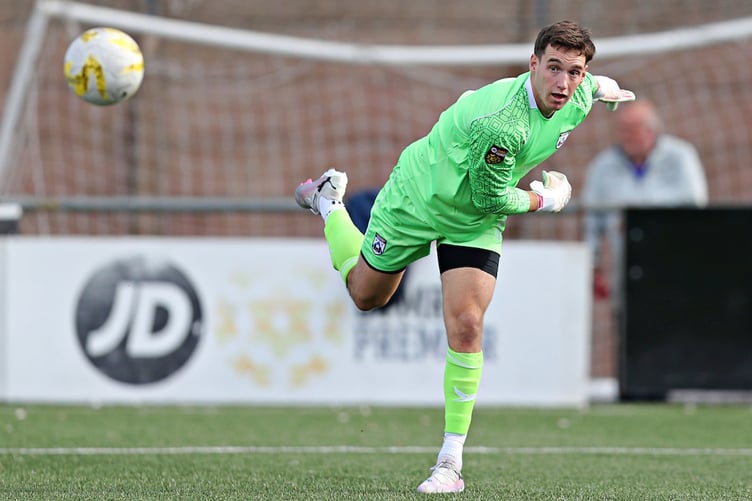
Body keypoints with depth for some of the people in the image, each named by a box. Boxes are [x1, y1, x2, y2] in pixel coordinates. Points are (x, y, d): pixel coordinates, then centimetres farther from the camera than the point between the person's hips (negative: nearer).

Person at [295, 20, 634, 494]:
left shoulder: (579, 97, -19)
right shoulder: (499, 123, -40)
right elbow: (490, 198, -27)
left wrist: (600, 85, 28)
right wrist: (546, 199, -14)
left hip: (475, 224, 4)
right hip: (417, 198, -4)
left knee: (465, 326, -13)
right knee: (366, 295, 19)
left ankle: (451, 462, -7)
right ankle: (329, 200, 47)